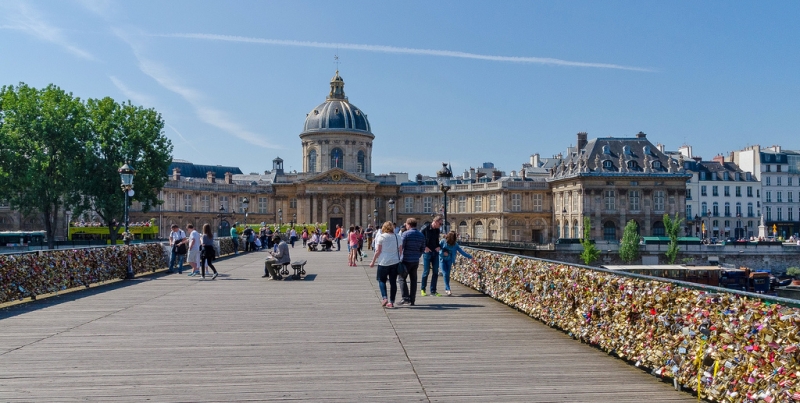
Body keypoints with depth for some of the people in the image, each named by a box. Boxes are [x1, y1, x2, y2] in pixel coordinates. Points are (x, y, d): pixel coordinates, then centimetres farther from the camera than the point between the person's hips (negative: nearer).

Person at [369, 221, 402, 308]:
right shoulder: (397, 237, 6)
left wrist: (373, 262, 0)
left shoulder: (381, 237, -5)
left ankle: (384, 298, -6)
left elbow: (378, 251, -7)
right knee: (393, 282, 6)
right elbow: (400, 250, 8)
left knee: (382, 280, 11)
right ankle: (391, 302, 6)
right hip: (395, 262, 3)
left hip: (384, 262, -3)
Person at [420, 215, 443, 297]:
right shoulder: (425, 229, -9)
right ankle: (422, 289, 14)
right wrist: (425, 247, -13)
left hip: (435, 253, 6)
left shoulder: (437, 230, 9)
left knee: (435, 271, 3)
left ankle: (433, 291, 10)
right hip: (427, 252, -6)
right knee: (426, 271, -2)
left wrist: (439, 247, 4)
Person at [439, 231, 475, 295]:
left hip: (449, 260, 3)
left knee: (447, 274, 4)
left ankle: (446, 289, 18)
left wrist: (470, 257, -4)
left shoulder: (455, 244, -5)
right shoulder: (443, 242, -14)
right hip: (442, 260, -3)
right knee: (445, 274, -12)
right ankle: (448, 289, -13)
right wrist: (443, 253, -23)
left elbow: (462, 252, -3)